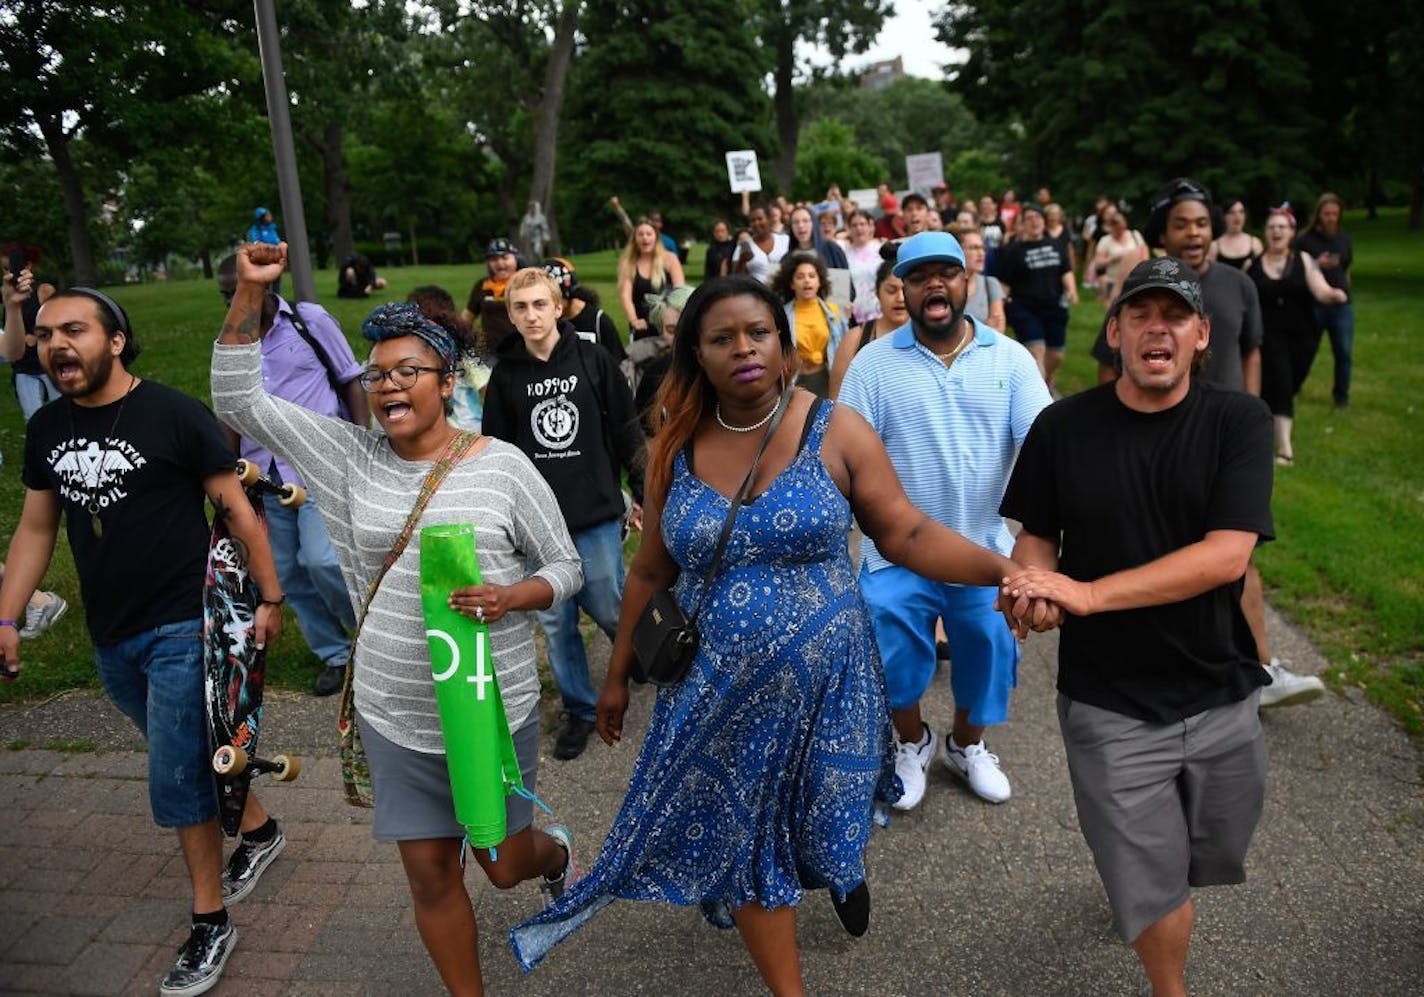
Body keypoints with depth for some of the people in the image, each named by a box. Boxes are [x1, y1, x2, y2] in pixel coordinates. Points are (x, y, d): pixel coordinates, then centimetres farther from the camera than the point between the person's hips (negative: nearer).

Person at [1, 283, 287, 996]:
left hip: (182, 628, -6)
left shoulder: (174, 414, -14)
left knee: (176, 783, -3)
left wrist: (269, 598, -9)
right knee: (190, 757, 21)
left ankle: (209, 925, 15)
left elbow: (236, 509, -10)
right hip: (110, 638, 6)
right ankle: (259, 831, 45)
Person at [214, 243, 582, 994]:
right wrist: (249, 292, -14)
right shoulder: (352, 456, -1)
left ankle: (553, 850, 51)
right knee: (430, 874, 11)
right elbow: (238, 401, -4)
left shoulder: (501, 465, -8)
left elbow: (566, 567, -3)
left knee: (505, 867, 14)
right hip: (395, 715, 2)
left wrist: (513, 597, -24)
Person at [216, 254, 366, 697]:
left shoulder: (310, 320, -2)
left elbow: (351, 382, -1)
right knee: (287, 573, 7)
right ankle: (335, 655, 24)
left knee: (322, 560, -19)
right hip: (263, 475, 5)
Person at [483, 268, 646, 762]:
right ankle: (580, 709, 23)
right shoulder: (505, 374, 2)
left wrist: (643, 494, 1)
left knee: (609, 609, 4)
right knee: (555, 621, 7)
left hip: (596, 513, -2)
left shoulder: (593, 360, -3)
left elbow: (627, 432, 1)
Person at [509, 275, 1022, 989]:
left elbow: (907, 535, -9)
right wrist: (618, 674, 11)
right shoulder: (675, 449, -2)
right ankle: (788, 989, 34)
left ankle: (842, 868, 55)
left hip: (821, 682, -1)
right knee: (742, 842, 10)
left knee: (820, 830, 16)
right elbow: (652, 571, 7)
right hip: (718, 690, 2)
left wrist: (1006, 571, -22)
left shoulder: (835, 431, -8)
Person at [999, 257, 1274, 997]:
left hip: (1220, 693, 2)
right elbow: (1037, 538, 2)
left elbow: (1226, 555, -19)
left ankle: (1135, 880, 56)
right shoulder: (1062, 427, -7)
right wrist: (1035, 587, -22)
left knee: (1211, 856, 23)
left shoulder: (1238, 421, -9)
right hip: (1109, 702, -1)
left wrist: (1087, 593, -25)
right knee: (1156, 889, 5)